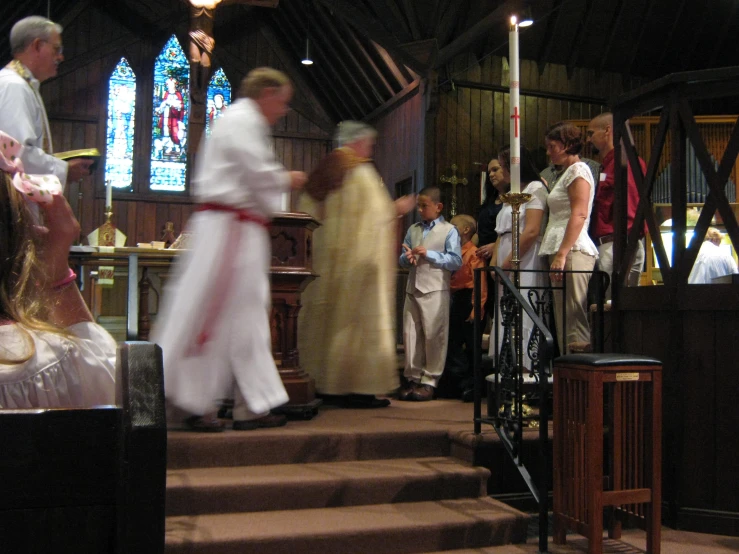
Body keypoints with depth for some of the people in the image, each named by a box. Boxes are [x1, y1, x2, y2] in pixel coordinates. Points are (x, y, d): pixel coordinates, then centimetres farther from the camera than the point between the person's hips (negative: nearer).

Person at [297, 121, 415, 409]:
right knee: (358, 319, -5)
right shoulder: (361, 172, -9)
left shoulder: (322, 171, 13)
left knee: (324, 319, 10)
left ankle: (323, 384, 15)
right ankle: (356, 387, -4)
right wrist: (397, 209, 2)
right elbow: (376, 216, -14)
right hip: (355, 260, -8)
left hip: (322, 261, 8)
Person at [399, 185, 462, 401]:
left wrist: (429, 254, -13)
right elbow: (402, 258, 18)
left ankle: (429, 380, 7)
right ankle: (412, 377, 16)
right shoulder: (413, 229, 15)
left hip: (435, 290, -5)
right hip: (413, 288, 5)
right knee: (410, 334, 6)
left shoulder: (449, 231, 0)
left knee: (433, 335, -2)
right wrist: (407, 258, -6)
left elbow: (456, 261, -8)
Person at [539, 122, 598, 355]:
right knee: (563, 323, 7)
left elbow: (579, 215, -16)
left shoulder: (578, 170, -3)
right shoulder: (567, 173, 25)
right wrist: (558, 255, 17)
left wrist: (562, 254, -22)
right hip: (563, 252, 10)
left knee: (573, 322, -12)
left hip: (573, 251, -10)